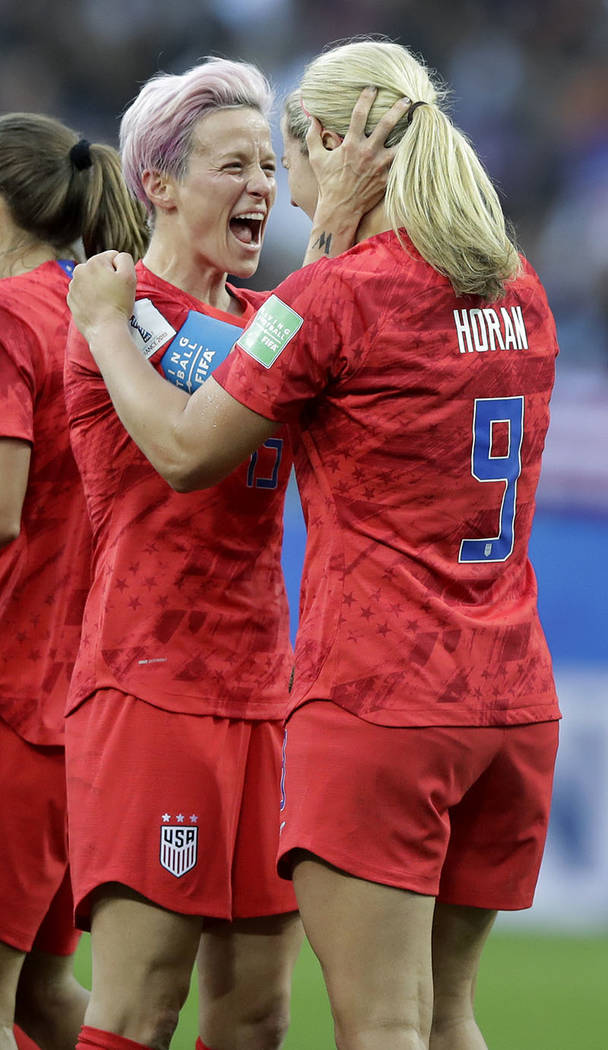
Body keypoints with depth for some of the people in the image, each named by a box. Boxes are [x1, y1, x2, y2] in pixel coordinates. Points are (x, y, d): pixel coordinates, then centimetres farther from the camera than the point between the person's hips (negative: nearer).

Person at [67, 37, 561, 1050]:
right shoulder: (519, 290, 10)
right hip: (514, 697, 7)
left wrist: (107, 324, 10)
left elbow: (186, 452, -4)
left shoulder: (335, 295, -11)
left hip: (376, 700, -7)